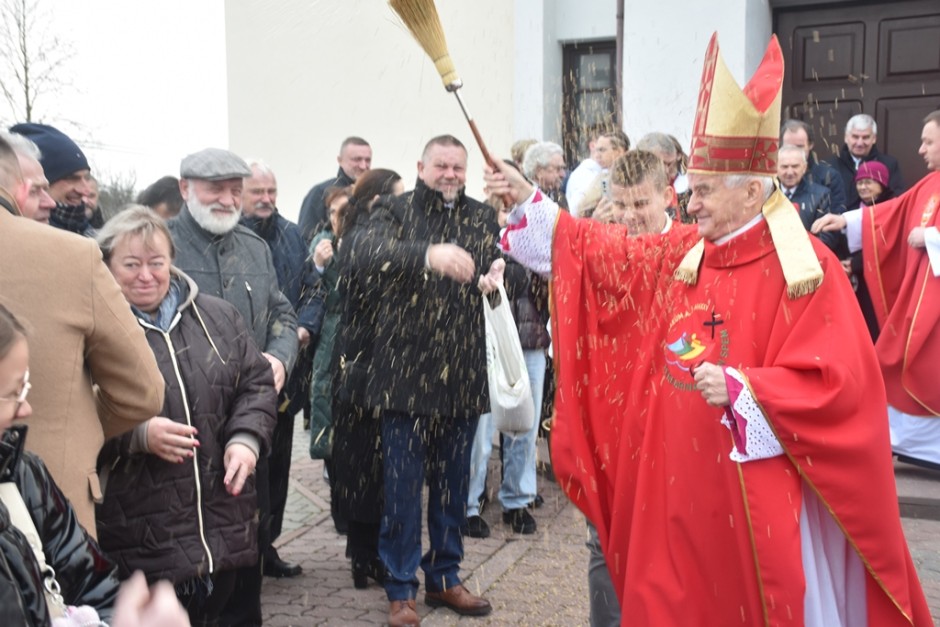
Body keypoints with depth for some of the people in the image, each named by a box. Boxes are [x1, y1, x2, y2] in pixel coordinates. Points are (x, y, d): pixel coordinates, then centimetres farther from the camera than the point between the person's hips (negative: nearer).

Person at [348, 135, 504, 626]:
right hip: (406, 373, -3)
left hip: (463, 376, 4)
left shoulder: (482, 218, 12)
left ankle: (444, 577, 31)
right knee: (403, 485, 4)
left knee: (453, 485, 14)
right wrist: (428, 254, -36)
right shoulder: (395, 213, -1)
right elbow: (364, 255, -21)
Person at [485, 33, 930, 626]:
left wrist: (740, 389, -27)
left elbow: (836, 383, -18)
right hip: (682, 482, 6)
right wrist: (530, 201, 7)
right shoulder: (681, 254, 5)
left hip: (759, 495, -6)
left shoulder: (807, 270, -13)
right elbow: (600, 255, 13)